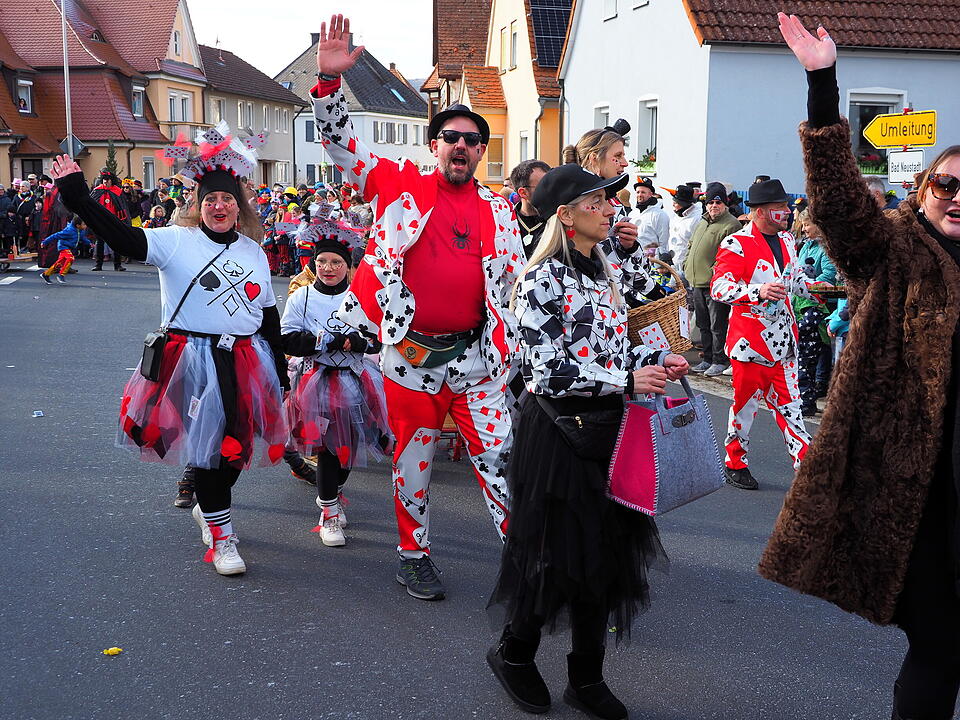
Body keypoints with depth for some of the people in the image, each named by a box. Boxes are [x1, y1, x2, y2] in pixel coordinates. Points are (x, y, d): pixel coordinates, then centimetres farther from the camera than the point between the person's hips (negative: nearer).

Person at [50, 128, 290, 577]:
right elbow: (125, 239, -18)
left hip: (245, 362, 5)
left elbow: (268, 314, 16)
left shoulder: (254, 251, 11)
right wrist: (78, 198, -28)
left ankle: (208, 507, 40)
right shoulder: (177, 241, -3)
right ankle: (220, 534, 14)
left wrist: (279, 367, 17)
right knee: (209, 443, 0)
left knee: (237, 443, 12)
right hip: (194, 361, -5)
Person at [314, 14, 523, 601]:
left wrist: (517, 346, 8)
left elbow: (517, 282, 14)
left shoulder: (498, 211, 10)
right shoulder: (402, 185, 4)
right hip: (412, 354, -1)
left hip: (477, 355, 1)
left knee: (499, 456, 1)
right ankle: (415, 556, 27)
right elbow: (342, 143, 0)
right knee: (413, 459, 10)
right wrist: (330, 79, -12)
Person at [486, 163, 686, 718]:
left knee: (608, 551, 10)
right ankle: (515, 652, 28)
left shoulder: (609, 273, 10)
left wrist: (657, 359, 1)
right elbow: (548, 369, -19)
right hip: (557, 432, -7)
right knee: (557, 551, 1)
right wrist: (627, 380, -21)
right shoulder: (543, 280, -13)